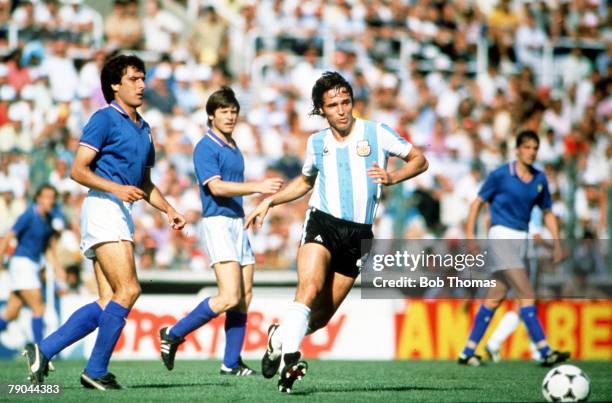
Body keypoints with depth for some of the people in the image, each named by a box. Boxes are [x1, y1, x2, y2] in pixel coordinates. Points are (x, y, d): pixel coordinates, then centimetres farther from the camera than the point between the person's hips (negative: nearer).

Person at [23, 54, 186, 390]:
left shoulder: (143, 128, 22)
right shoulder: (104, 119, -4)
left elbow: (144, 184, 30)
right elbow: (78, 169, -11)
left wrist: (169, 210, 15)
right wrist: (115, 188, -23)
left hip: (122, 213, 9)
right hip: (103, 208, -9)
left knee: (108, 304, 3)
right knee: (128, 290, -16)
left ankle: (43, 351, 5)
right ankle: (96, 371, -9)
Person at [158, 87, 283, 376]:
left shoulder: (234, 148, 18)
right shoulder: (206, 148, -9)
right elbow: (216, 187, -20)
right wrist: (257, 187, -25)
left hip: (238, 223, 9)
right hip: (217, 222, -9)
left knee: (244, 298, 3)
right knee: (230, 297, -17)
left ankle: (231, 363, 7)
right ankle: (173, 335, -5)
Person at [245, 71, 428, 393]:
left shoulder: (376, 133, 3)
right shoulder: (317, 143, 12)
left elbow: (419, 160, 7)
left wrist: (392, 177, -11)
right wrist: (269, 201, 21)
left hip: (359, 234, 0)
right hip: (322, 222, 0)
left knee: (322, 315, 0)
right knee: (310, 287, -29)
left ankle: (279, 336, 26)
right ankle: (289, 356, -33)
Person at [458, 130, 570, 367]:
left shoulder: (539, 180, 9)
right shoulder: (501, 175, -7)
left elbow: (548, 213, 19)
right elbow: (477, 202, 0)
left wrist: (556, 243, 11)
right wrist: (470, 234, -8)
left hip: (521, 239, 6)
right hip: (501, 235, -6)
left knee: (495, 298, 8)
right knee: (526, 294, -16)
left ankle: (468, 353, 15)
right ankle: (544, 352, -20)